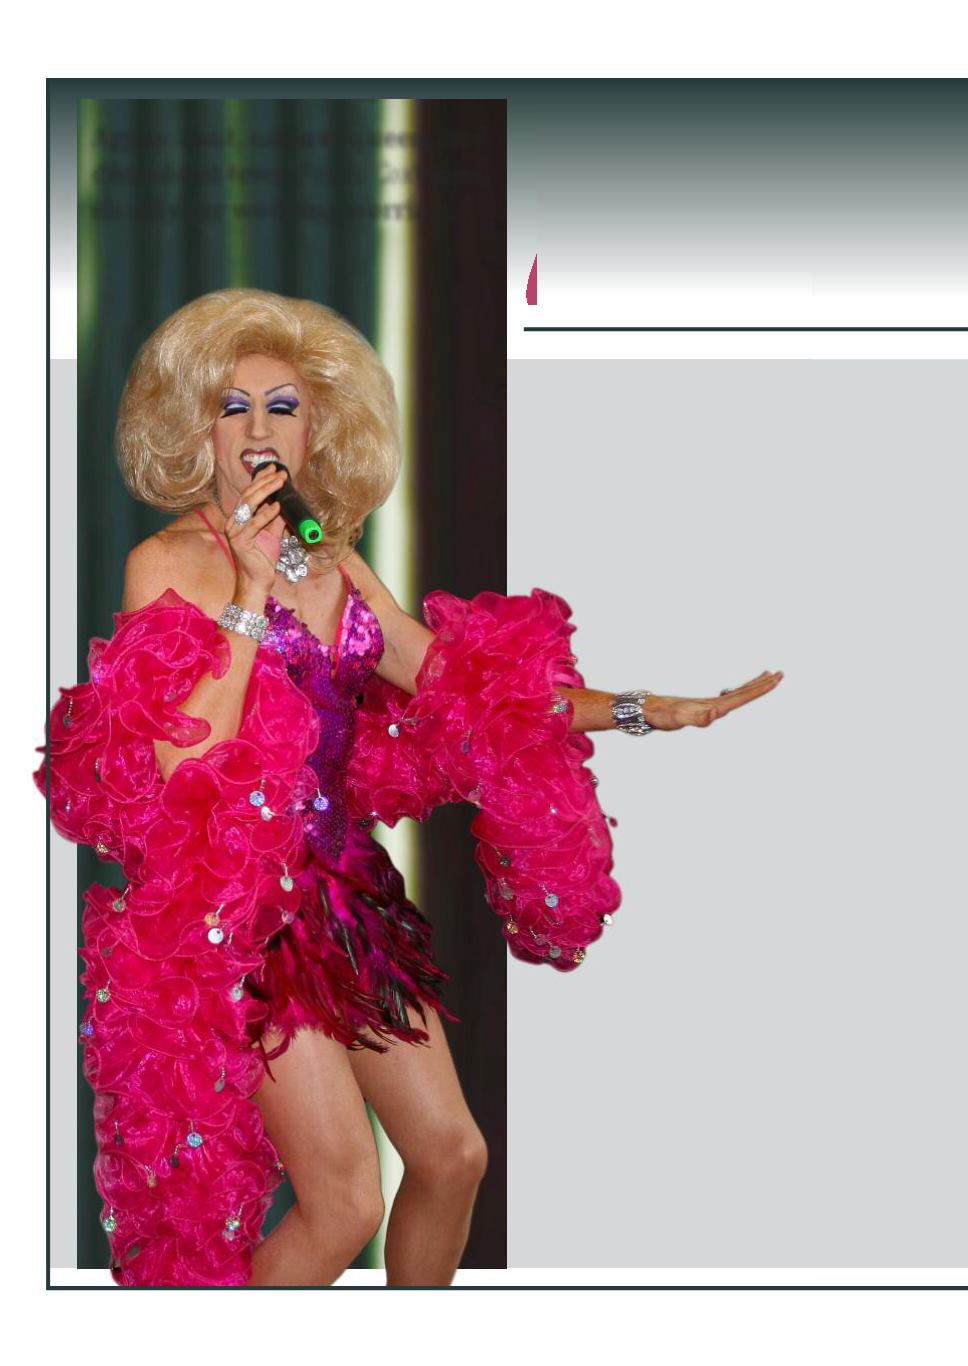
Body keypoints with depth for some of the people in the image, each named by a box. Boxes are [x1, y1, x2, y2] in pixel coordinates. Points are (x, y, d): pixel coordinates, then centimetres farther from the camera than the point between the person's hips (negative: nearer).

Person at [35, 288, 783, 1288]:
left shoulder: (334, 565, 11)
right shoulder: (168, 563, -8)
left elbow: (462, 688, 14)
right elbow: (181, 762, -19)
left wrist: (642, 712, 9)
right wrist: (251, 591, -20)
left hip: (346, 887, 7)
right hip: (238, 899, -7)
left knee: (452, 1153, 8)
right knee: (344, 1203, -12)